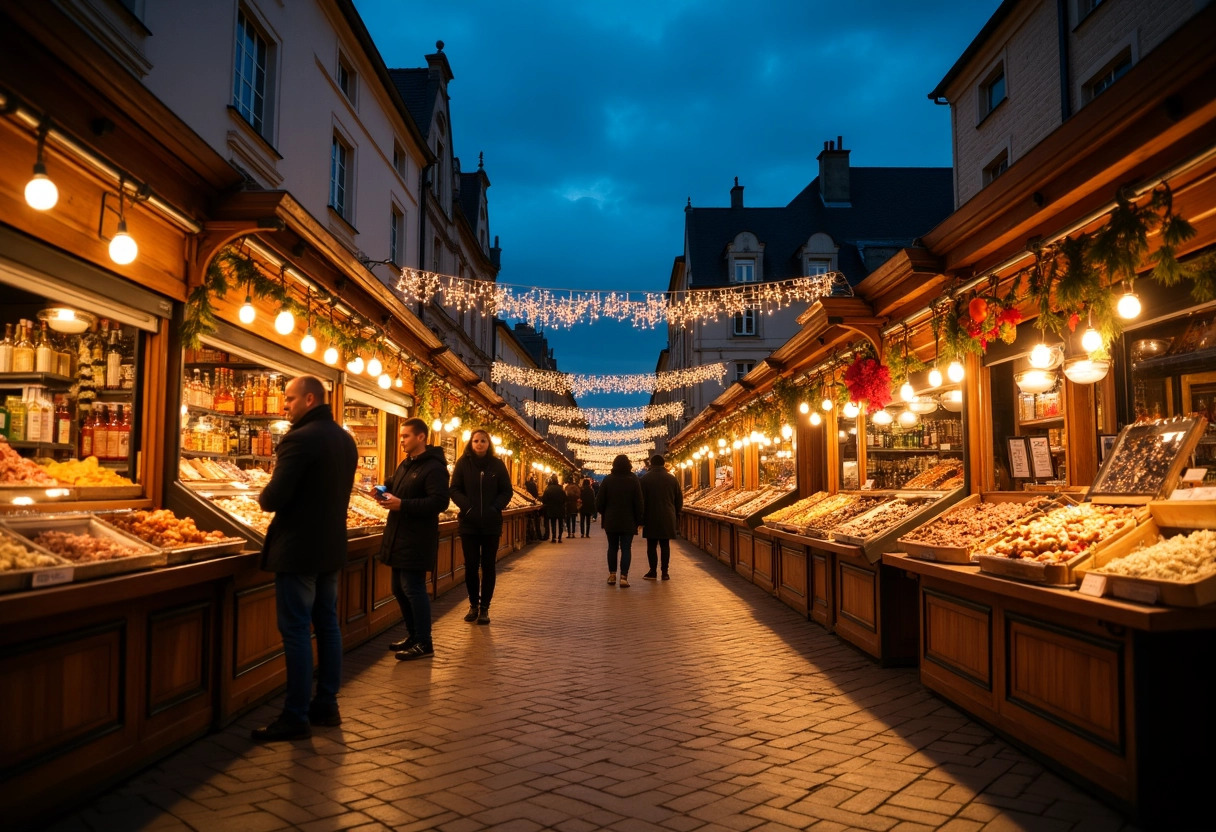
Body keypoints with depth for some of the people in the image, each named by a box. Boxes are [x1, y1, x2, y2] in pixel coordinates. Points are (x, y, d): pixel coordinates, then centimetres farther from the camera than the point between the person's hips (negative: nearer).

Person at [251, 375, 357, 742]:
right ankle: (327, 705, 23)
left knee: (296, 631, -2)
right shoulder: (345, 439, 10)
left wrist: (263, 496, 0)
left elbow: (274, 497, -21)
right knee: (327, 624, 14)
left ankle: (296, 718, 4)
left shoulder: (299, 439, -18)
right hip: (331, 546, 9)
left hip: (298, 549, -9)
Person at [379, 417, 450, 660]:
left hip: (417, 540, -10)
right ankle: (413, 635, 26)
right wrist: (387, 495, 6)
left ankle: (424, 644, 2)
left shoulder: (434, 467, -14)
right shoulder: (405, 465, 16)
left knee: (413, 589, -7)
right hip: (399, 536, 10)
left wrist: (402, 504, -27)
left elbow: (439, 502, -24)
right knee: (400, 589, 14)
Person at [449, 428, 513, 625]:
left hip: (491, 524, 0)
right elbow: (454, 489, -1)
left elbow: (507, 491, 3)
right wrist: (466, 506, -16)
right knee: (471, 565, 4)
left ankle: (484, 608, 13)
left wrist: (495, 508, -12)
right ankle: (473, 605, 20)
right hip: (469, 523, 0)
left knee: (488, 566, 4)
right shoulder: (463, 463, 0)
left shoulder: (497, 465, 2)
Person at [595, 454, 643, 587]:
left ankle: (612, 575, 17)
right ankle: (624, 577, -7)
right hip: (628, 521, -1)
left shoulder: (607, 480, -4)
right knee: (626, 548, 1)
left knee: (612, 547, 14)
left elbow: (600, 501, -2)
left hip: (610, 521, 1)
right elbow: (638, 503, -5)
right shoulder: (634, 480, -5)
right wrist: (638, 520, 4)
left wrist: (603, 514, 16)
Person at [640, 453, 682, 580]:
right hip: (668, 518, 3)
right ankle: (665, 572, 5)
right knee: (665, 545, 6)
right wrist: (676, 516, 18)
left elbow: (641, 500, -3)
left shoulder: (645, 479, -2)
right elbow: (679, 500, 10)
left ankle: (653, 572, 3)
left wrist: (641, 519, 2)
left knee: (651, 545, 3)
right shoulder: (672, 479, 6)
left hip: (651, 518, -2)